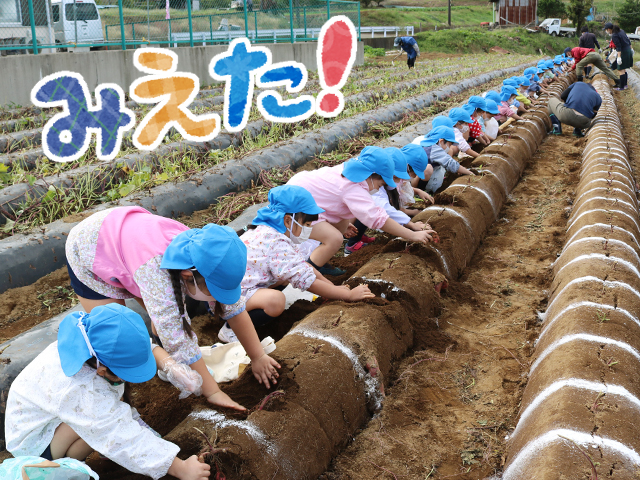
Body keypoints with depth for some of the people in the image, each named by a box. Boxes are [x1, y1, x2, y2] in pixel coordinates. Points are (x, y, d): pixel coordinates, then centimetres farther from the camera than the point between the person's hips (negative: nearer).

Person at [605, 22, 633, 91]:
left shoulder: (614, 36, -18)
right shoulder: (621, 30, 9)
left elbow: (619, 47, -22)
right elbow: (628, 40, 16)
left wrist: (619, 57, -22)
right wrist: (631, 48, 26)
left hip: (623, 52, -9)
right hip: (628, 50, 9)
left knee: (621, 70, -3)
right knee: (623, 69, 19)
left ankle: (622, 87, 0)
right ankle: (625, 84, 26)